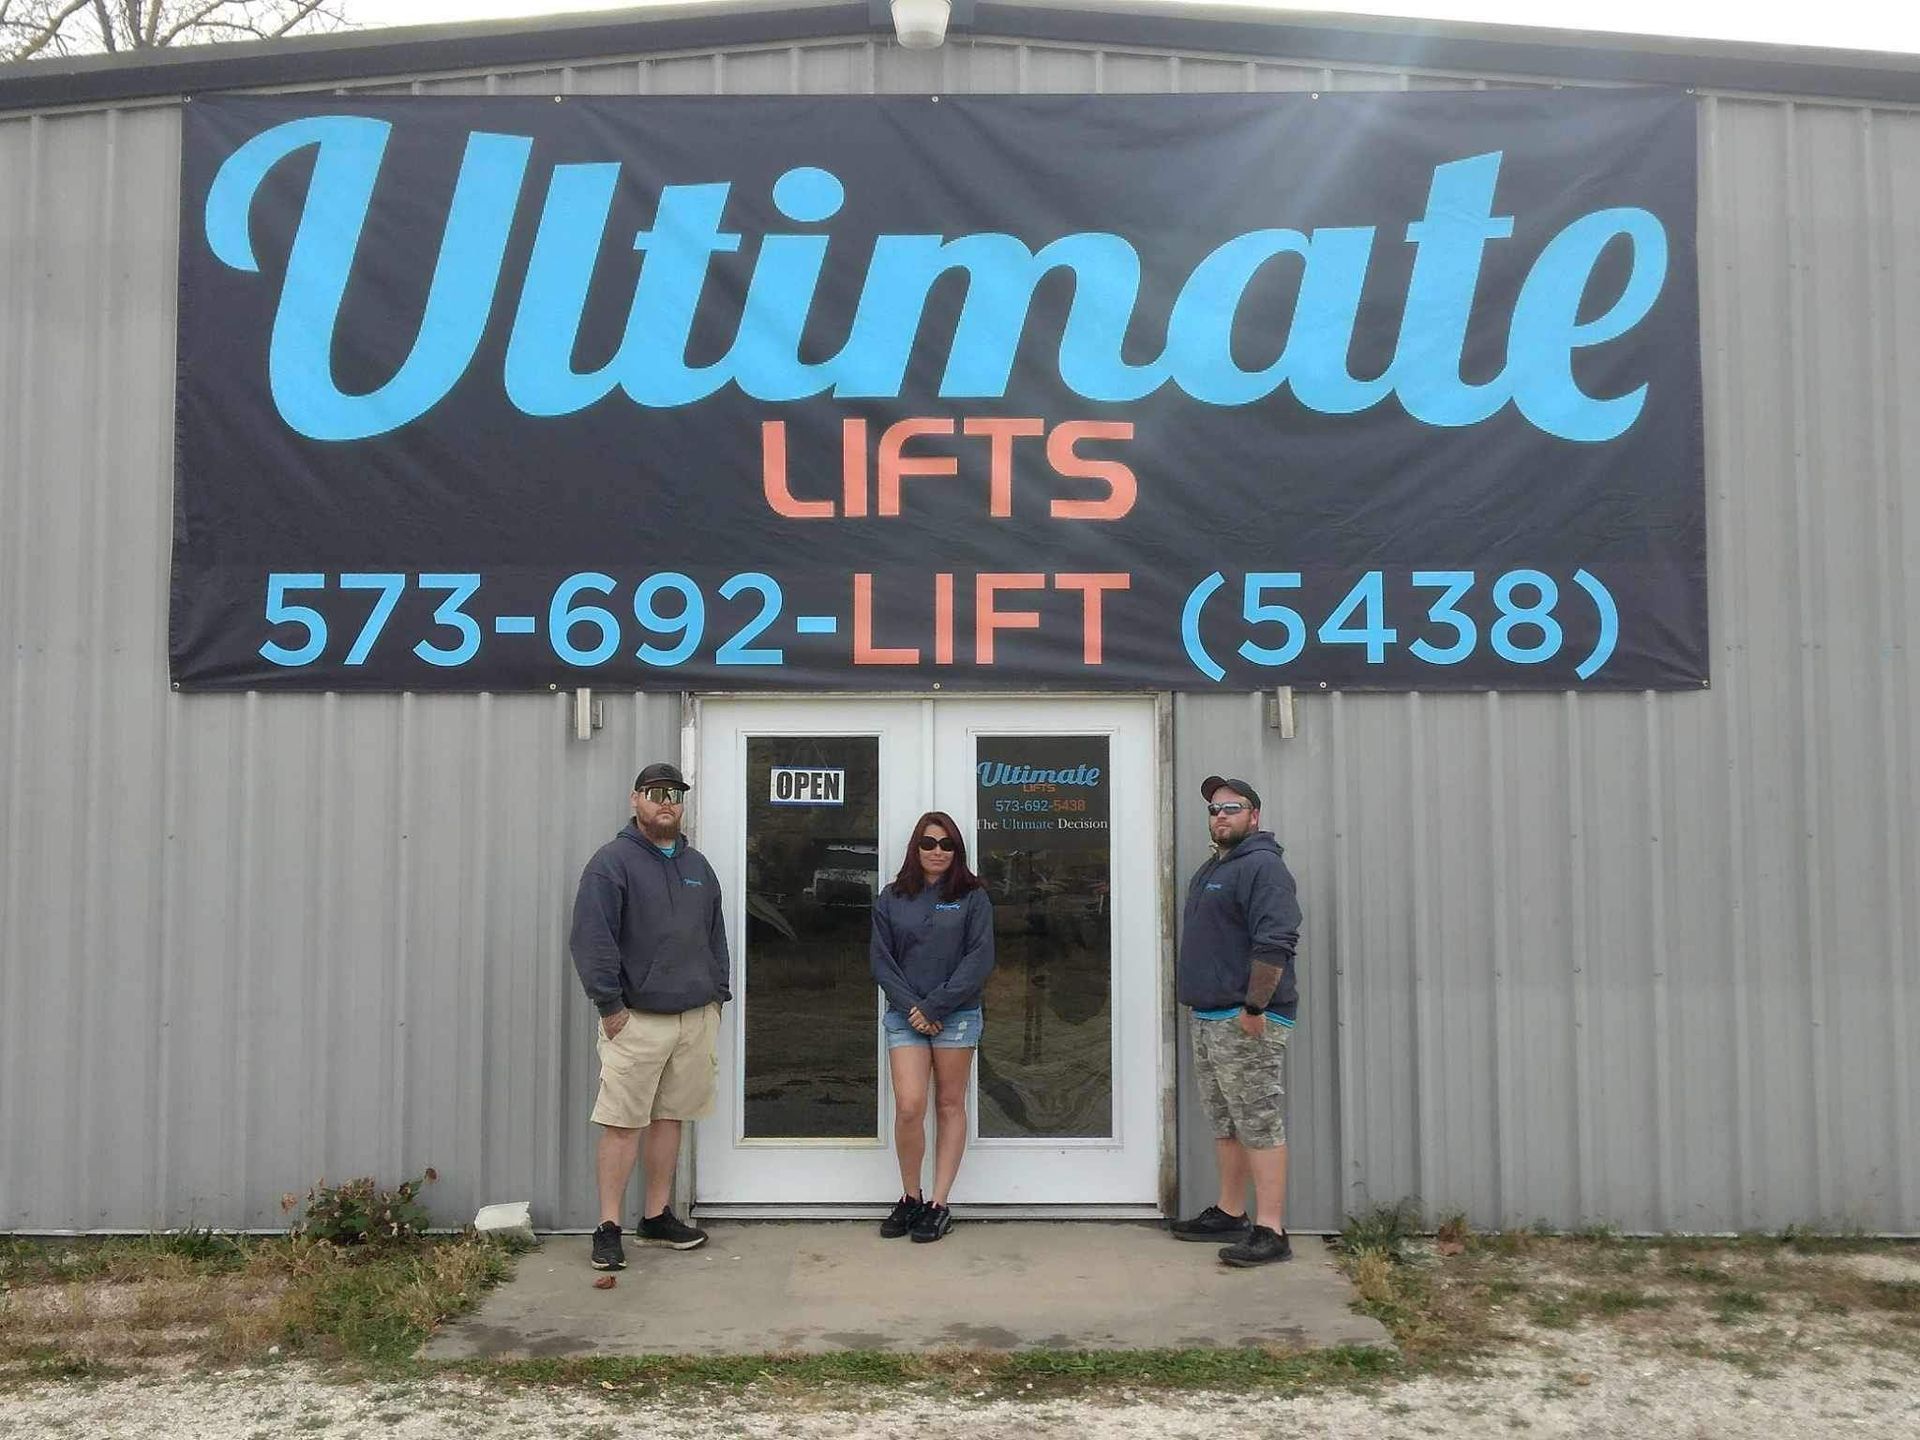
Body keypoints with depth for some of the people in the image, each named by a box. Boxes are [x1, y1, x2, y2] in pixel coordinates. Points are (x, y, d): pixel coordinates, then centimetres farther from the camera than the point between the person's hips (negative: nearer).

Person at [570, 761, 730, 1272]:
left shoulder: (697, 865, 16)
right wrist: (610, 1005, -14)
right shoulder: (612, 861, -5)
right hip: (637, 1019, -6)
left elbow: (716, 936, 21)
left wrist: (718, 994, 13)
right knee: (623, 1124, -5)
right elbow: (592, 938, -11)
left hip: (696, 1017, 6)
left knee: (669, 1118, 12)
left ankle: (657, 1217, 22)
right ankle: (609, 1229, 2)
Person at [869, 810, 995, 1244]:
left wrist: (935, 1006, -12)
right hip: (904, 1015, 1)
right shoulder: (891, 899, 8)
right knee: (909, 1107, -9)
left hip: (957, 1015, -1)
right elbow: (881, 959, 4)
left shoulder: (973, 896, 2)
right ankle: (910, 1199, 10)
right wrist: (911, 1006, -10)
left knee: (950, 1105, 4)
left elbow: (980, 959, -5)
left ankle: (939, 1204, 12)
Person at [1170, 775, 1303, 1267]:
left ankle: (1270, 1232, -6)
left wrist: (1254, 1007, -23)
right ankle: (1229, 1214, 25)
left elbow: (1274, 943, -21)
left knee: (1260, 1124, -8)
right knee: (1226, 1124, 16)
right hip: (1209, 1018, 10)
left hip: (1246, 1022, -10)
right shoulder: (1211, 869, 20)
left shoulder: (1262, 866, -11)